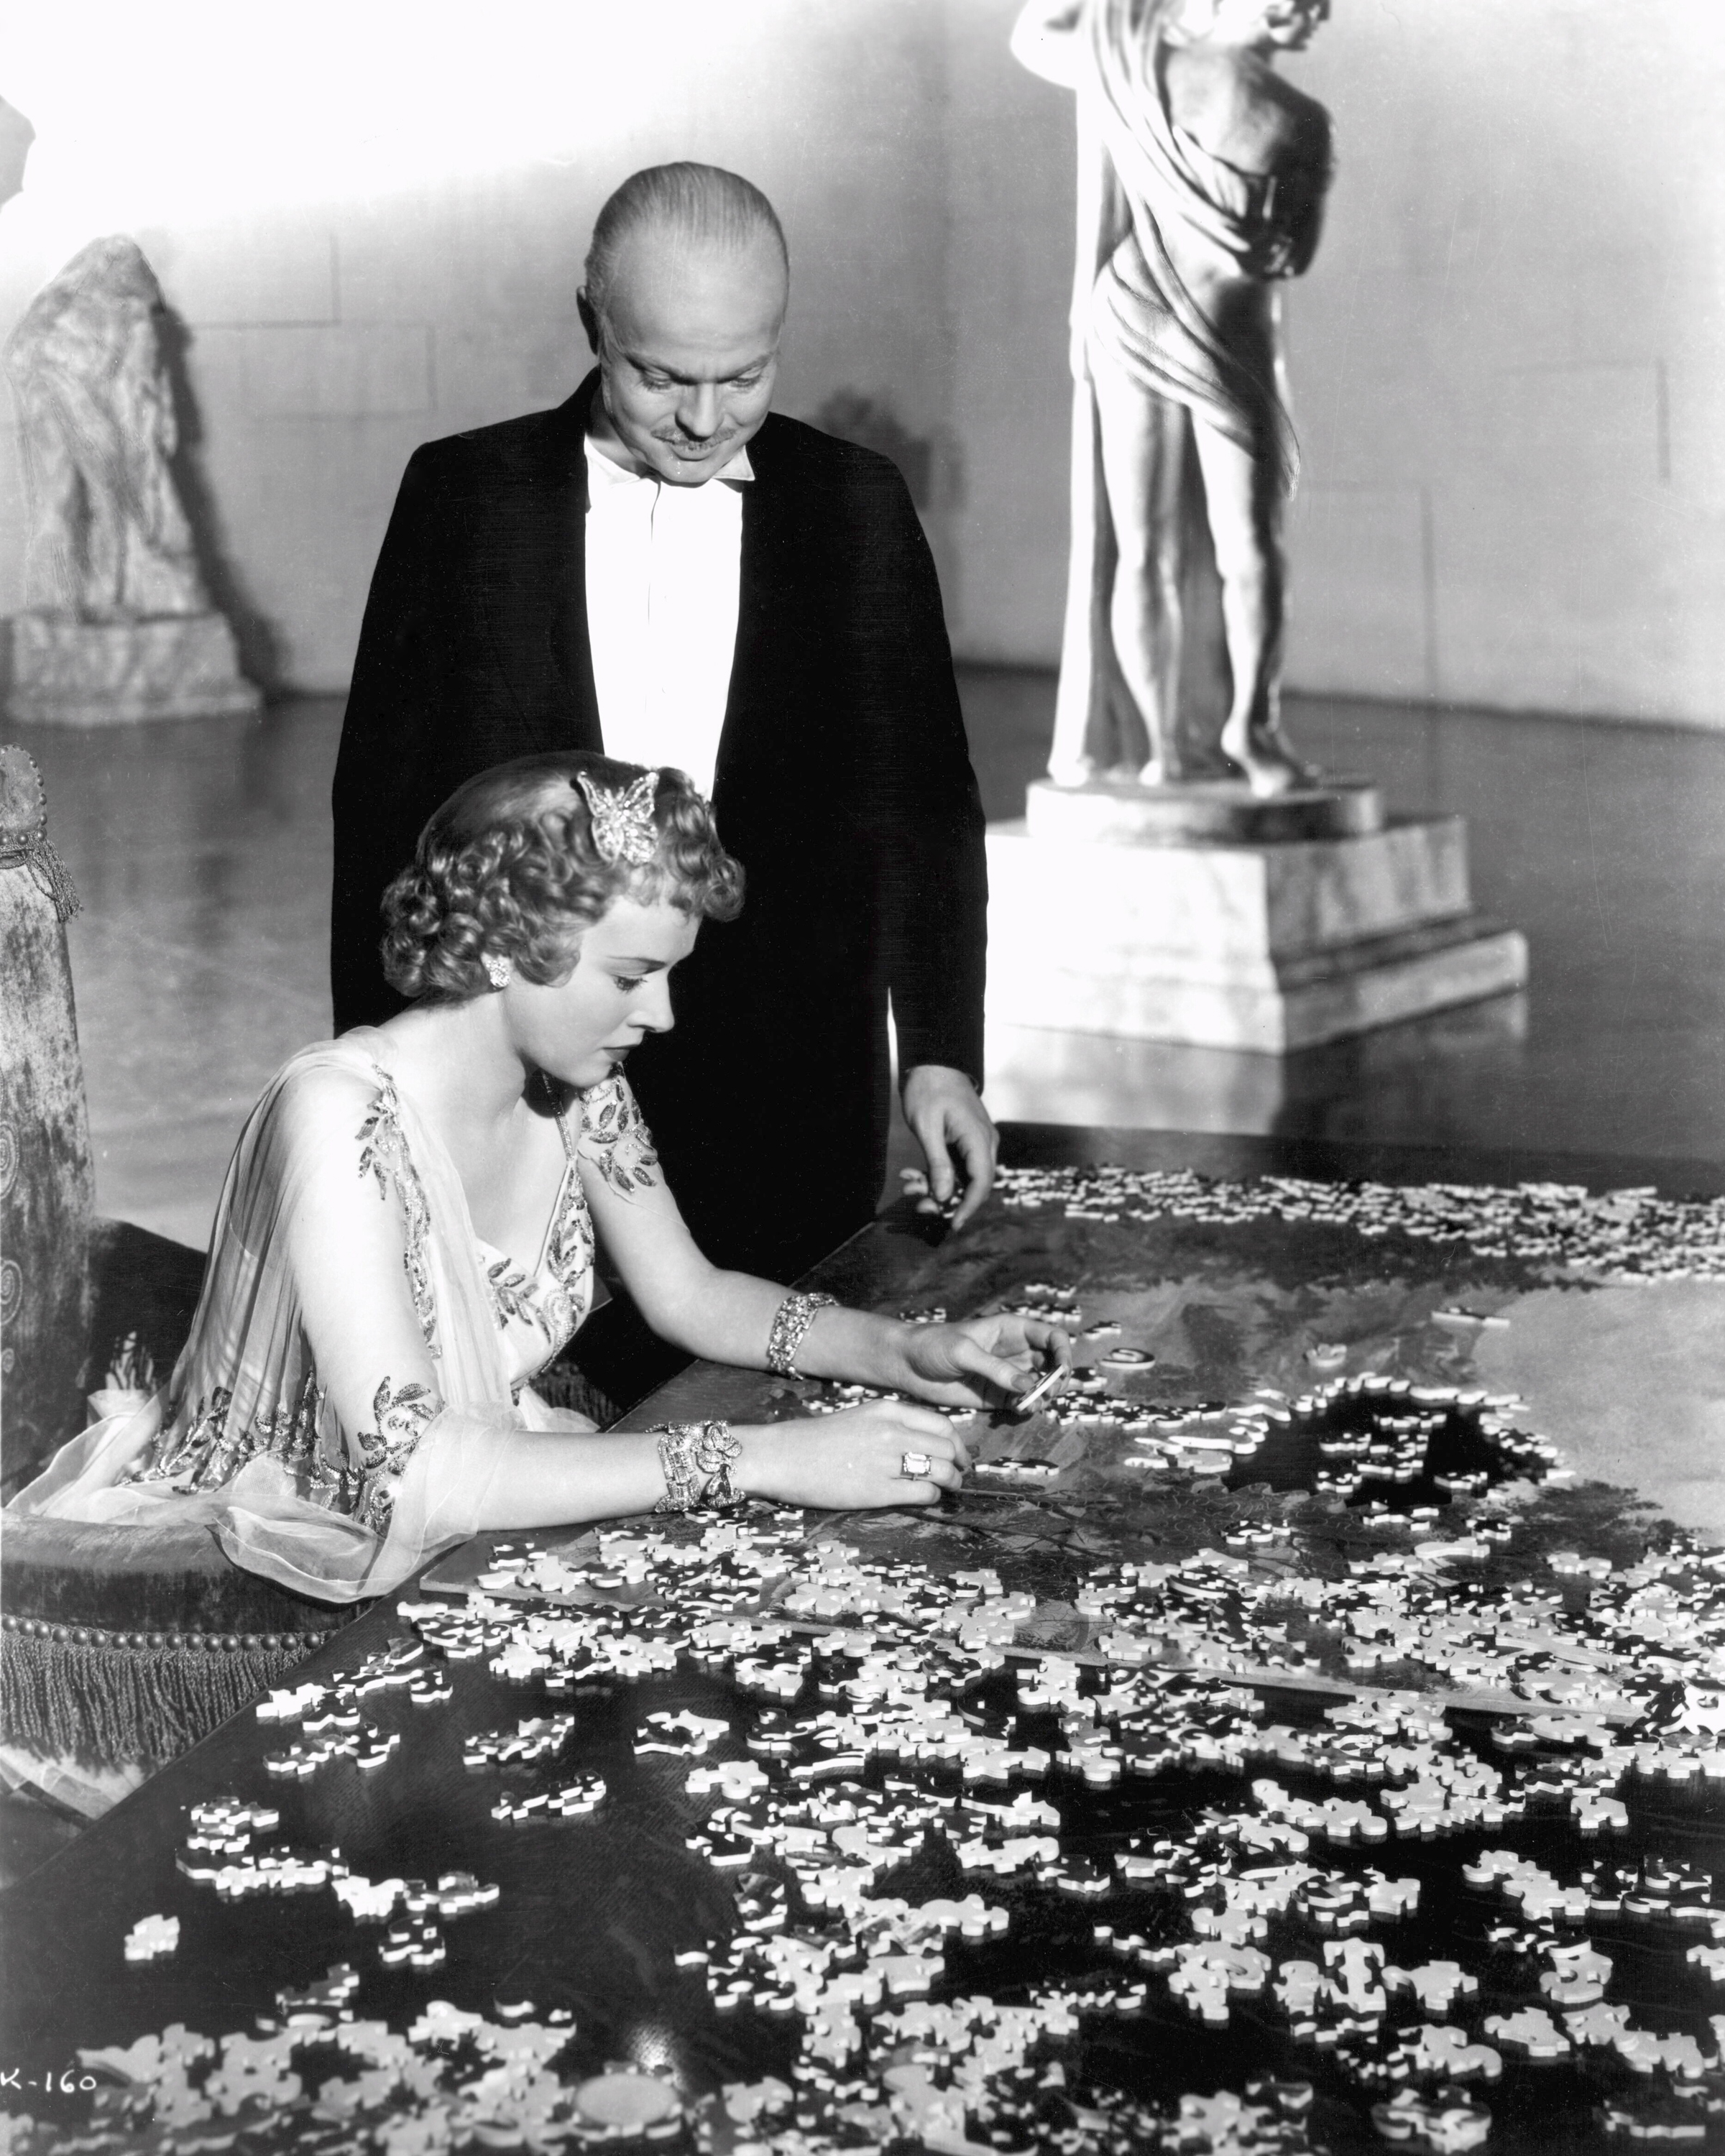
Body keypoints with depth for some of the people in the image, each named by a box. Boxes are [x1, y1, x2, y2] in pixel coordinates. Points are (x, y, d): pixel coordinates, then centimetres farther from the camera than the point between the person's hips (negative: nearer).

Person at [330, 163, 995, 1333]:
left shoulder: (855, 506, 3)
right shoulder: (465, 494, 1)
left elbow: (921, 799, 7)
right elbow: (381, 796, 3)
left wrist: (941, 1053, -1)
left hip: (792, 1114, 1)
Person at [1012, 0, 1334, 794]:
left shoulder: (1139, 67, -5)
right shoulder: (1300, 123, -11)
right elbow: (1296, 256, 3)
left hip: (1130, 326, 3)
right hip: (1231, 348, -3)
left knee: (1142, 554, 6)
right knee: (1250, 548, 5)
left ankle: (1159, 748, 4)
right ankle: (1251, 721, -13)